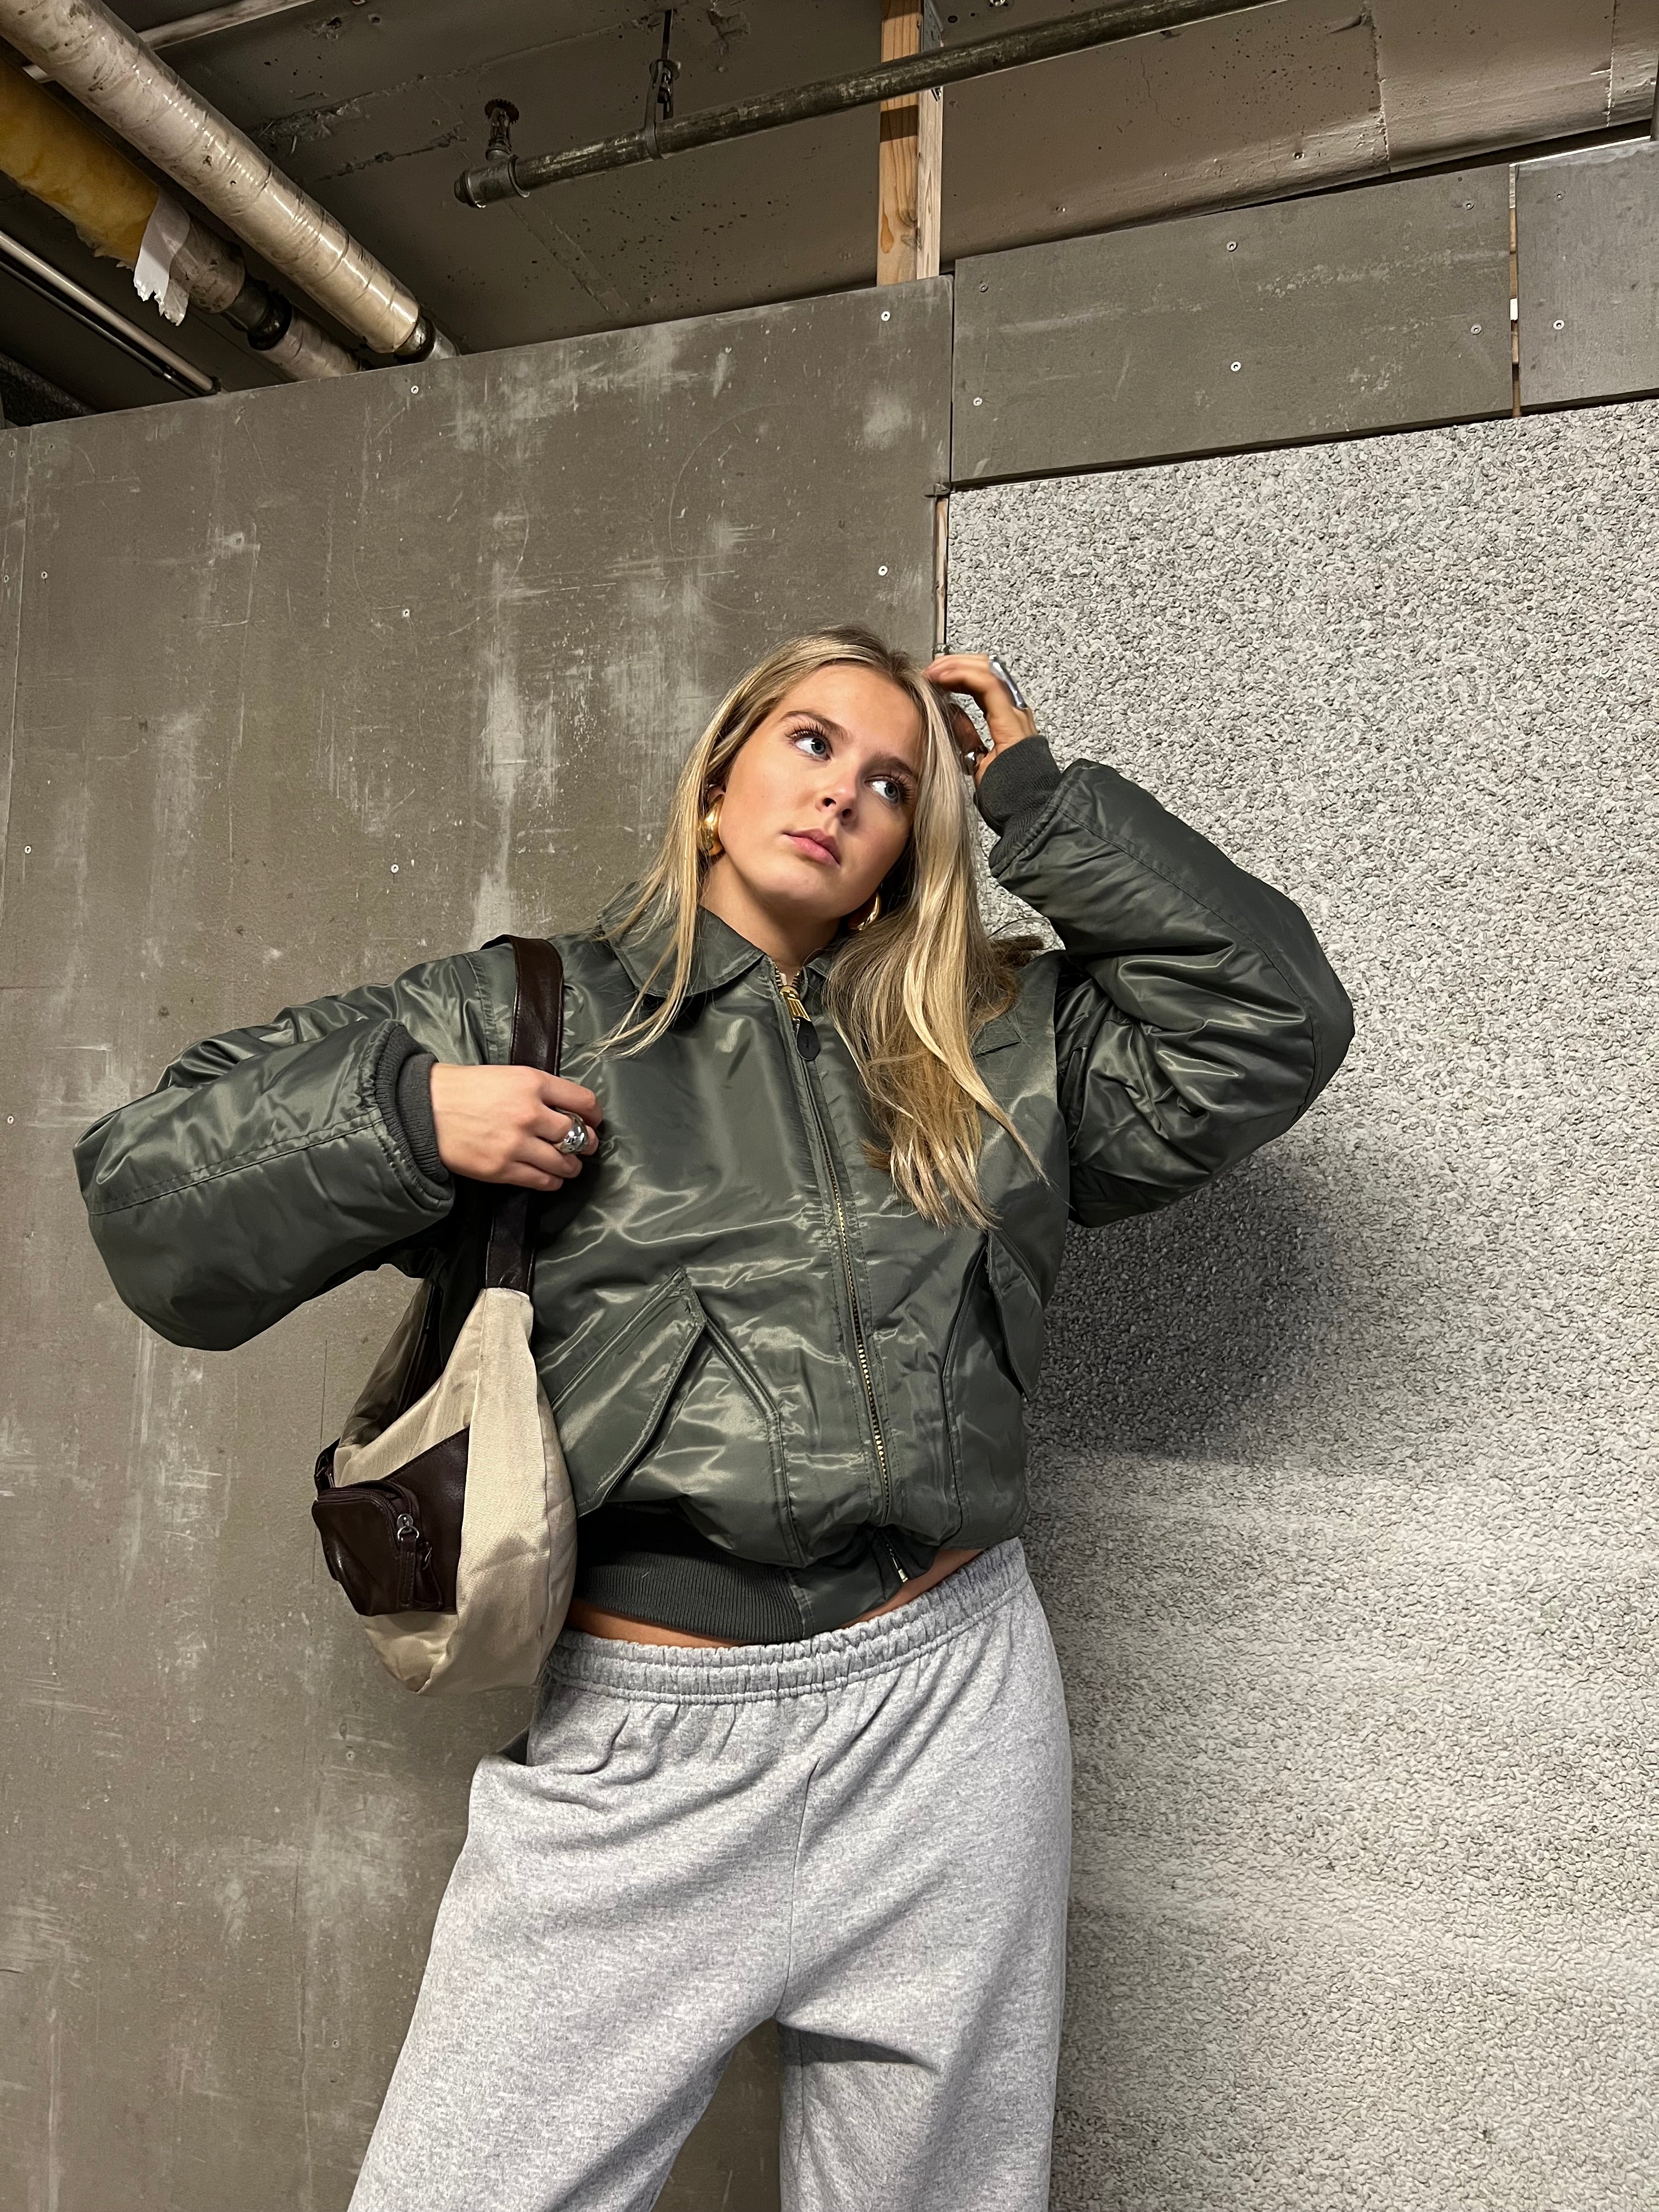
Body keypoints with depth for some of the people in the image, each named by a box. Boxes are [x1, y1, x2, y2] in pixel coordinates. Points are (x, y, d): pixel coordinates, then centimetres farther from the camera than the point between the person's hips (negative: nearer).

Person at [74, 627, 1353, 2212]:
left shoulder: (992, 1050, 9)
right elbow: (145, 1196, 3)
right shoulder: (514, 1017, 2)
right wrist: (404, 1118, -16)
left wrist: (1040, 799, 3)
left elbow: (1271, 1020, 4)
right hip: (631, 1756, -2)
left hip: (947, 1722, 3)